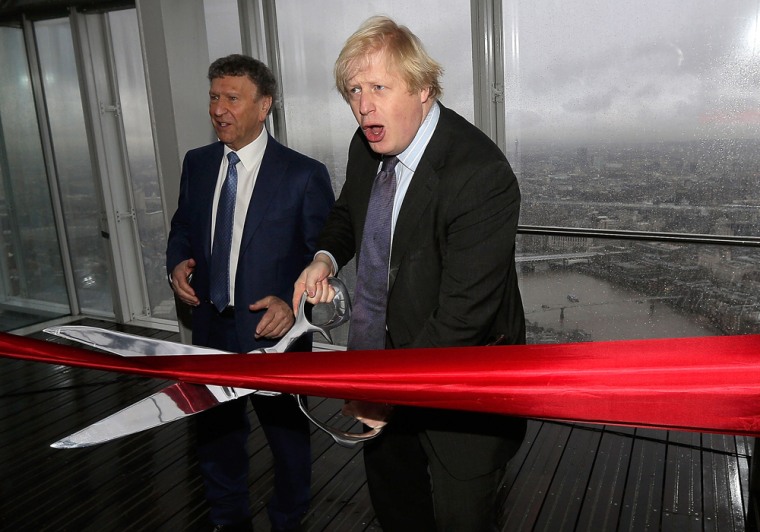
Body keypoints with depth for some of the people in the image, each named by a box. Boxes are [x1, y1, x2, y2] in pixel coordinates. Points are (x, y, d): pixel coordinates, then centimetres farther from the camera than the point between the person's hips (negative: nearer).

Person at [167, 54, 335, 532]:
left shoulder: (304, 175, -14)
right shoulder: (197, 163, 3)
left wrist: (294, 304, -25)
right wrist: (178, 263, -5)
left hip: (273, 332, -5)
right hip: (212, 330, 5)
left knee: (288, 438, 17)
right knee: (216, 435, 23)